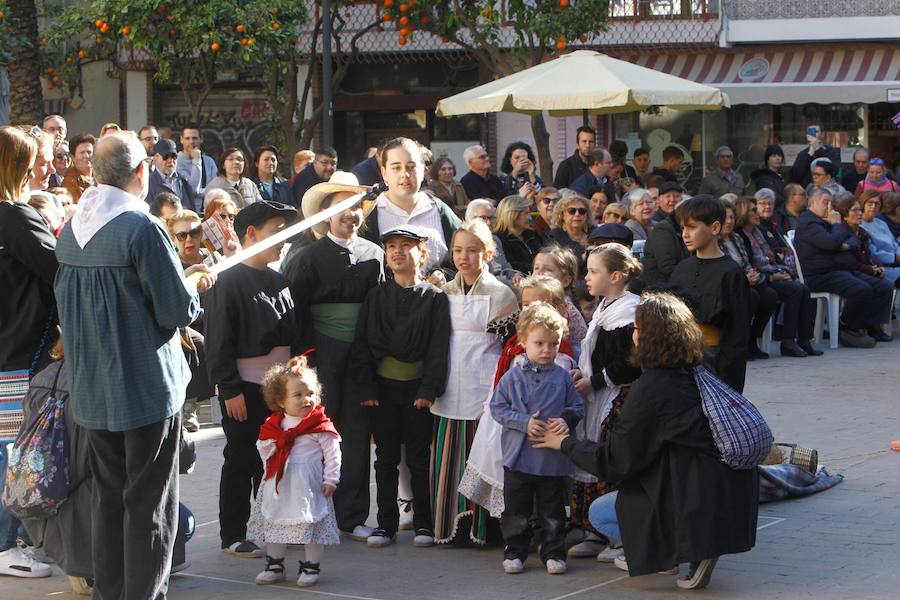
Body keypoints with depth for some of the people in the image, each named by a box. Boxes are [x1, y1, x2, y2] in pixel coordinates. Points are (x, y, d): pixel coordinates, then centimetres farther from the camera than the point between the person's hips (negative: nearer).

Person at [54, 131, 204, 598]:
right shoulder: (141, 228, -18)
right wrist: (197, 287, 4)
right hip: (148, 386, -7)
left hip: (91, 391, 7)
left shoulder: (70, 230, 4)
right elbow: (180, 309, -17)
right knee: (149, 502, 2)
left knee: (108, 498, 16)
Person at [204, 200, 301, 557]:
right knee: (241, 462, 1)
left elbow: (294, 335, 16)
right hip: (244, 390, -6)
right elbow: (218, 341, -13)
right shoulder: (229, 281, -9)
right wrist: (230, 390, -16)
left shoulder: (280, 282, 12)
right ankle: (232, 536, 10)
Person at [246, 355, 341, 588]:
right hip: (278, 485, 4)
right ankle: (274, 565, 24)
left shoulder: (320, 425, -9)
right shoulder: (273, 426, 3)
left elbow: (332, 453, -7)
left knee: (311, 523, 1)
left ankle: (311, 567, 14)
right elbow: (264, 448, 16)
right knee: (273, 523, 11)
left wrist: (330, 480, -10)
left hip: (308, 485, -4)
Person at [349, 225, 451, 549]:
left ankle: (423, 524, 12)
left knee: (419, 458, 3)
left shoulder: (434, 298, -1)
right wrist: (365, 387, -5)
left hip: (417, 389, -2)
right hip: (382, 388, 3)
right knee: (385, 458, 7)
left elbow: (438, 346, -5)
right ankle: (386, 525, 13)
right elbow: (362, 344, 4)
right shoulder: (375, 297, 7)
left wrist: (428, 390, -13)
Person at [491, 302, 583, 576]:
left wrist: (566, 419, -15)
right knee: (516, 512, 7)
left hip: (553, 459, 1)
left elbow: (577, 407, 7)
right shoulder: (513, 377, -2)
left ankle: (554, 553, 18)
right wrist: (524, 422, -15)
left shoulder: (563, 377, 1)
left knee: (553, 512, 8)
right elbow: (497, 408, -2)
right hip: (519, 457, 0)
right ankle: (515, 552, 19)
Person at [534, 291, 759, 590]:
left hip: (701, 505, -9)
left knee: (599, 513, 9)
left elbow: (615, 461, -10)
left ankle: (693, 547, -1)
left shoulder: (651, 388, -17)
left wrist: (565, 442, 5)